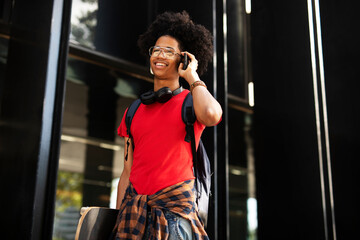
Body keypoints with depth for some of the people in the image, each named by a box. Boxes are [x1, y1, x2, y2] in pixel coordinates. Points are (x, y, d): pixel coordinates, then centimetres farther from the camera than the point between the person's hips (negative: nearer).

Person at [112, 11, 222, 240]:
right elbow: (127, 172, 13)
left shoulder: (191, 100, 1)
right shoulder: (134, 111, 13)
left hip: (175, 207, -4)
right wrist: (118, 218, 8)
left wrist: (192, 77, -8)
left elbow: (211, 115, -26)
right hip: (134, 209, 4)